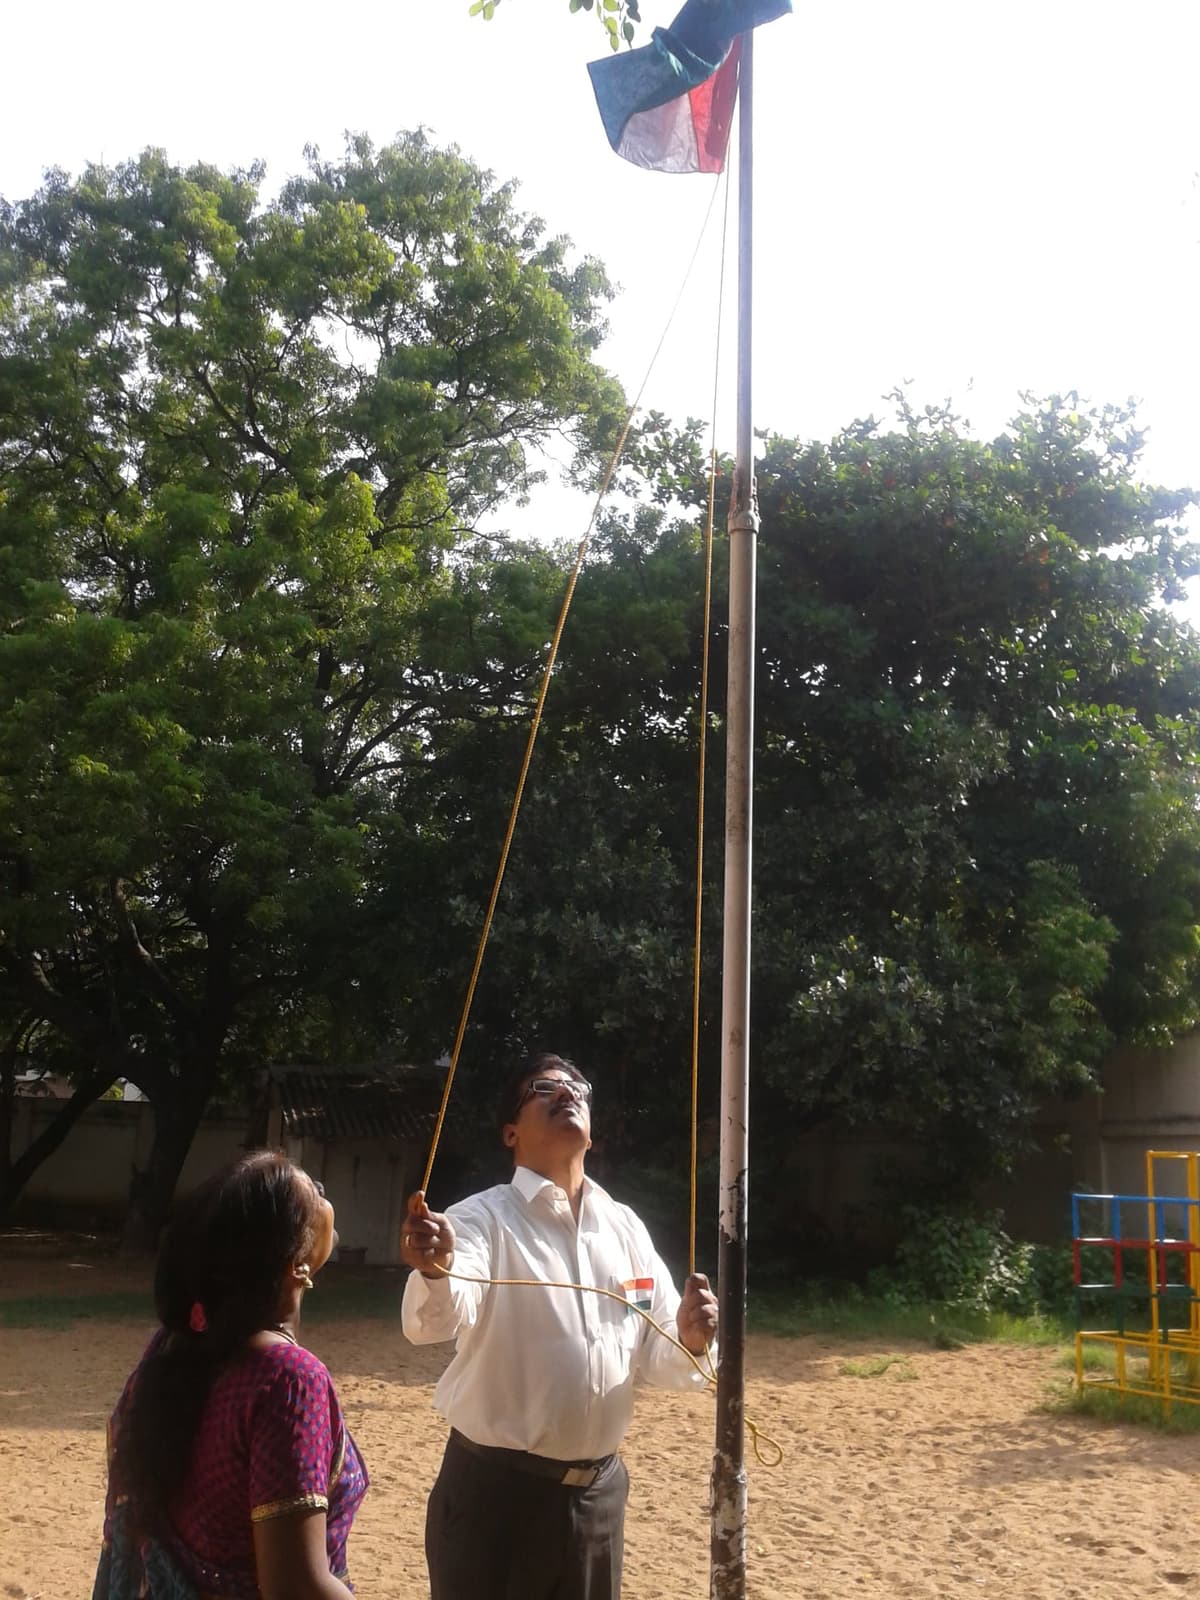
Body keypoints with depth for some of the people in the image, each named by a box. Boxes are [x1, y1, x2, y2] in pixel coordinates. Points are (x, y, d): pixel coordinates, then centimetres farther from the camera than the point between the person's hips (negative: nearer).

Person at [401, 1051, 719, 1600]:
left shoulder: (625, 1226, 5)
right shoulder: (484, 1218, -11)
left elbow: (656, 1354, 6)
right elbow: (435, 1319, -29)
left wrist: (689, 1341, -16)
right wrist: (434, 1271, -51)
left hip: (599, 1489, 5)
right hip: (494, 1490, -5)